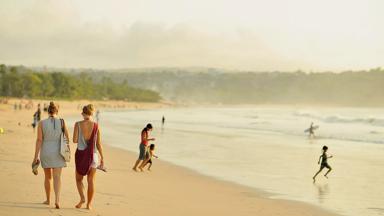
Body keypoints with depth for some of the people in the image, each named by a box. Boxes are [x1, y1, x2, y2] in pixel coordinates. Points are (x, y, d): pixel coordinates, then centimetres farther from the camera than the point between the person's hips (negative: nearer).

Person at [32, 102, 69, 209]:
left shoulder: (41, 123, -6)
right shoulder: (62, 122, -5)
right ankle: (57, 199, -20)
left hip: (45, 152, 1)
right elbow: (66, 138, -1)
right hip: (57, 152, -1)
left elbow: (39, 140, -9)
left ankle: (48, 199, 28)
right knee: (57, 177, -2)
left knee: (48, 176, 18)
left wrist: (36, 156, -6)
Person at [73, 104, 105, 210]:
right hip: (93, 155, 1)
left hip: (81, 154, -1)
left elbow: (75, 140, -8)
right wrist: (102, 157, 6)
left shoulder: (78, 124, -7)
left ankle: (82, 198, -4)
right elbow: (98, 144, -2)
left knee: (79, 178, 17)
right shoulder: (96, 126, -3)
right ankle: (89, 204, 10)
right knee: (91, 180, 10)